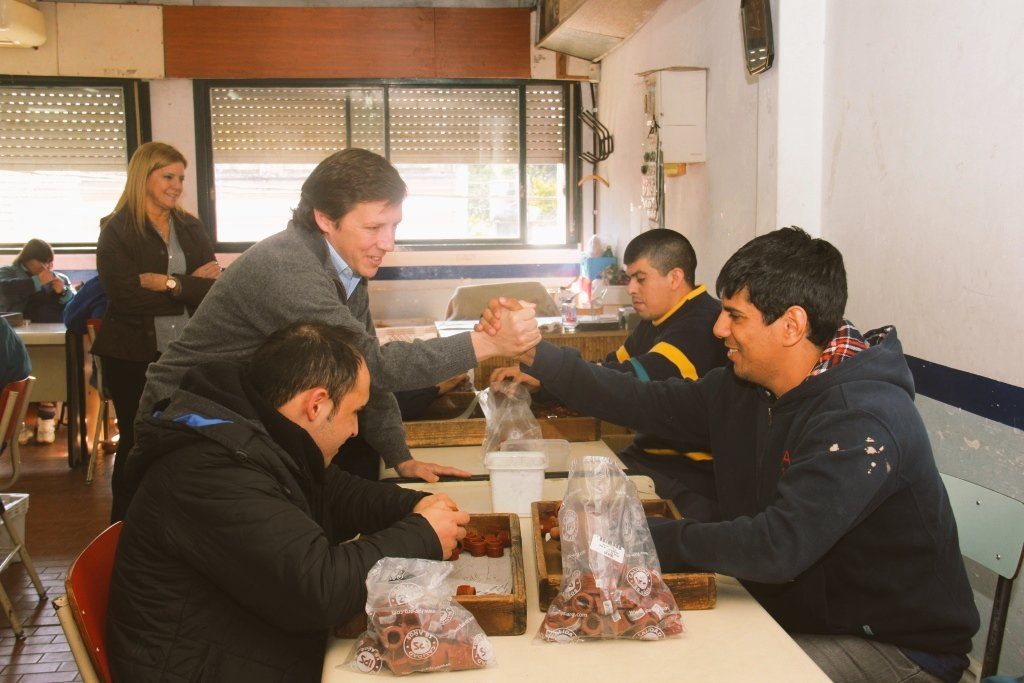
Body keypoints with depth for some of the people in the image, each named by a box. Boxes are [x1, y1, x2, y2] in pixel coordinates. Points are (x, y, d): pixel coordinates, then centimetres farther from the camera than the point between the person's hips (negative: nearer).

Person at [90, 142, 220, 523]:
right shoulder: (116, 230, -1)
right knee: (136, 444, 5)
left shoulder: (191, 228, 11)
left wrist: (169, 283, -14)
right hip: (133, 358, -3)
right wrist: (190, 287, -11)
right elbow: (124, 296, -15)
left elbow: (215, 287, 0)